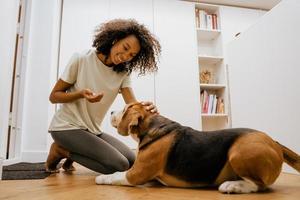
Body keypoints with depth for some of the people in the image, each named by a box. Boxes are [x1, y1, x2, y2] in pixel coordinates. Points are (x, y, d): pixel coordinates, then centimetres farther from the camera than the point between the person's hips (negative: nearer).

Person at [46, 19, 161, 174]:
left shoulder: (122, 74, -2)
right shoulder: (81, 59, -13)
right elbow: (54, 96, -8)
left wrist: (146, 108, -38)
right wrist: (81, 94, -27)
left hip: (93, 130, 6)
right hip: (67, 127, -6)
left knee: (131, 160, -4)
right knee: (120, 165, -19)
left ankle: (68, 153, 8)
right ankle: (60, 151, 0)